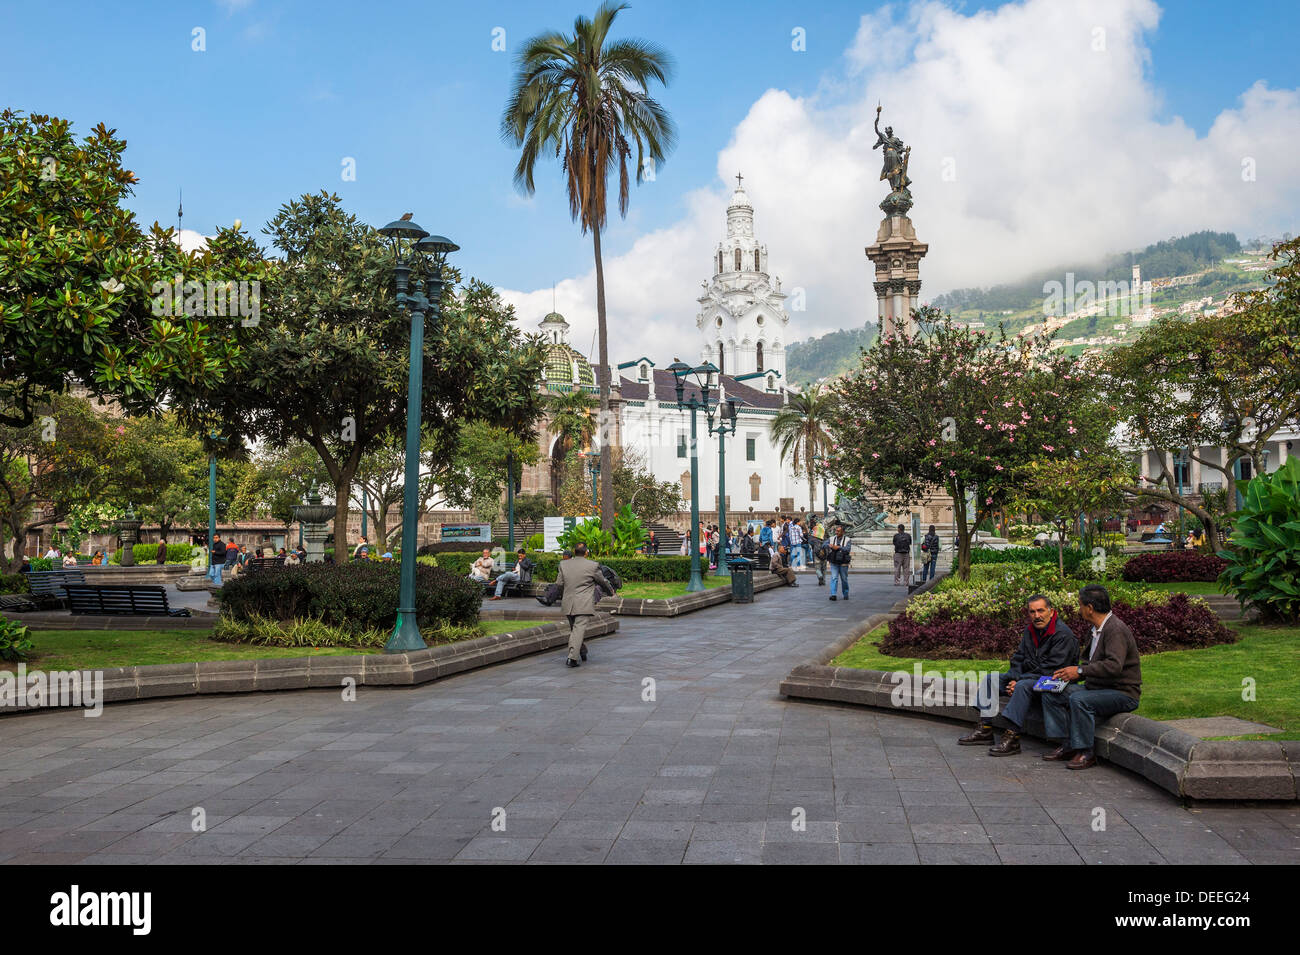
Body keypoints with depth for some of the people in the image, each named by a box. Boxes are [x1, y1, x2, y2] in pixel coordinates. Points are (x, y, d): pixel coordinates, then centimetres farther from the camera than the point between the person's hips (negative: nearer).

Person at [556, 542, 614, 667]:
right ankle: (572, 657, -18)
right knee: (579, 629, -8)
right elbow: (602, 582, 8)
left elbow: (559, 583, 9)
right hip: (584, 605, -4)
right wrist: (610, 591, 27)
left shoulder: (563, 564, 3)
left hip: (568, 604, 4)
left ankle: (583, 651, 31)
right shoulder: (592, 566, -5)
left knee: (574, 629, 19)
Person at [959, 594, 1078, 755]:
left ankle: (1012, 738, -39)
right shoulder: (1030, 630, 9)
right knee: (989, 679, 1)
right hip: (1027, 676, 9)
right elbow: (1018, 658, 12)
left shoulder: (1064, 635, -17)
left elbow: (1050, 670, -22)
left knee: (1023, 686, -37)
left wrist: (1019, 682, -22)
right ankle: (985, 729, -4)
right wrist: (1013, 679, -8)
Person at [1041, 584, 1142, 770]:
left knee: (1078, 699, -33)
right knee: (1051, 695, 1)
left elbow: (1114, 666, -32)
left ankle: (1085, 753, -21)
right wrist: (1070, 675, 5)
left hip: (1122, 693, -10)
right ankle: (1067, 746, 0)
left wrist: (1081, 670, -28)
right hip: (1097, 688, 10)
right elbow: (1091, 664, 22)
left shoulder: (1116, 629, -19)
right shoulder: (1098, 629, 12)